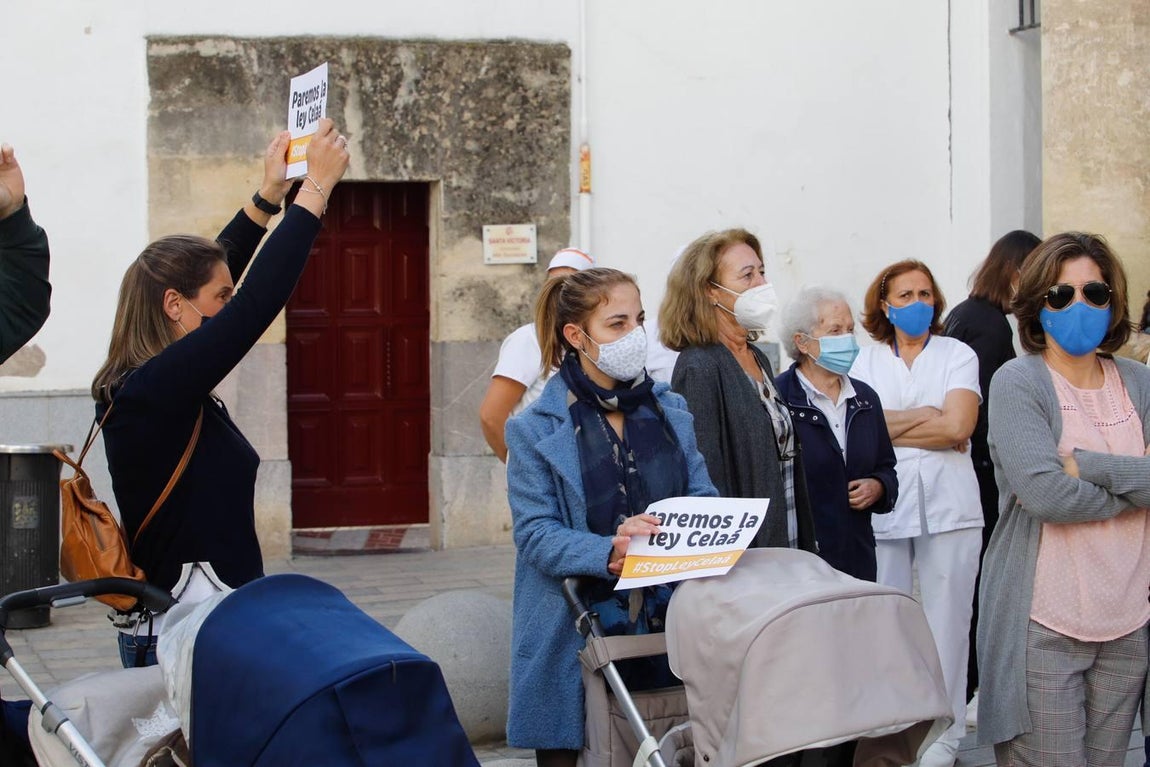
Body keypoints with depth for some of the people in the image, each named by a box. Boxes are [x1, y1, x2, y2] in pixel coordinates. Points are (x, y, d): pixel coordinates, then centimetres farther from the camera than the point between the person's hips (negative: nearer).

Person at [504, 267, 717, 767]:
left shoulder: (670, 412, 10)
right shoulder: (536, 429, -2)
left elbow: (703, 500, 6)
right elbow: (536, 533, -10)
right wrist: (609, 553, -27)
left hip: (666, 626, 3)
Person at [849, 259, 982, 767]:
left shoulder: (957, 355, 8)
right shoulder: (866, 361, 12)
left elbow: (958, 426, -6)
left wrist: (891, 425, -2)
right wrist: (928, 418, -5)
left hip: (947, 505, -1)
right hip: (882, 501, 1)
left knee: (945, 621, -1)